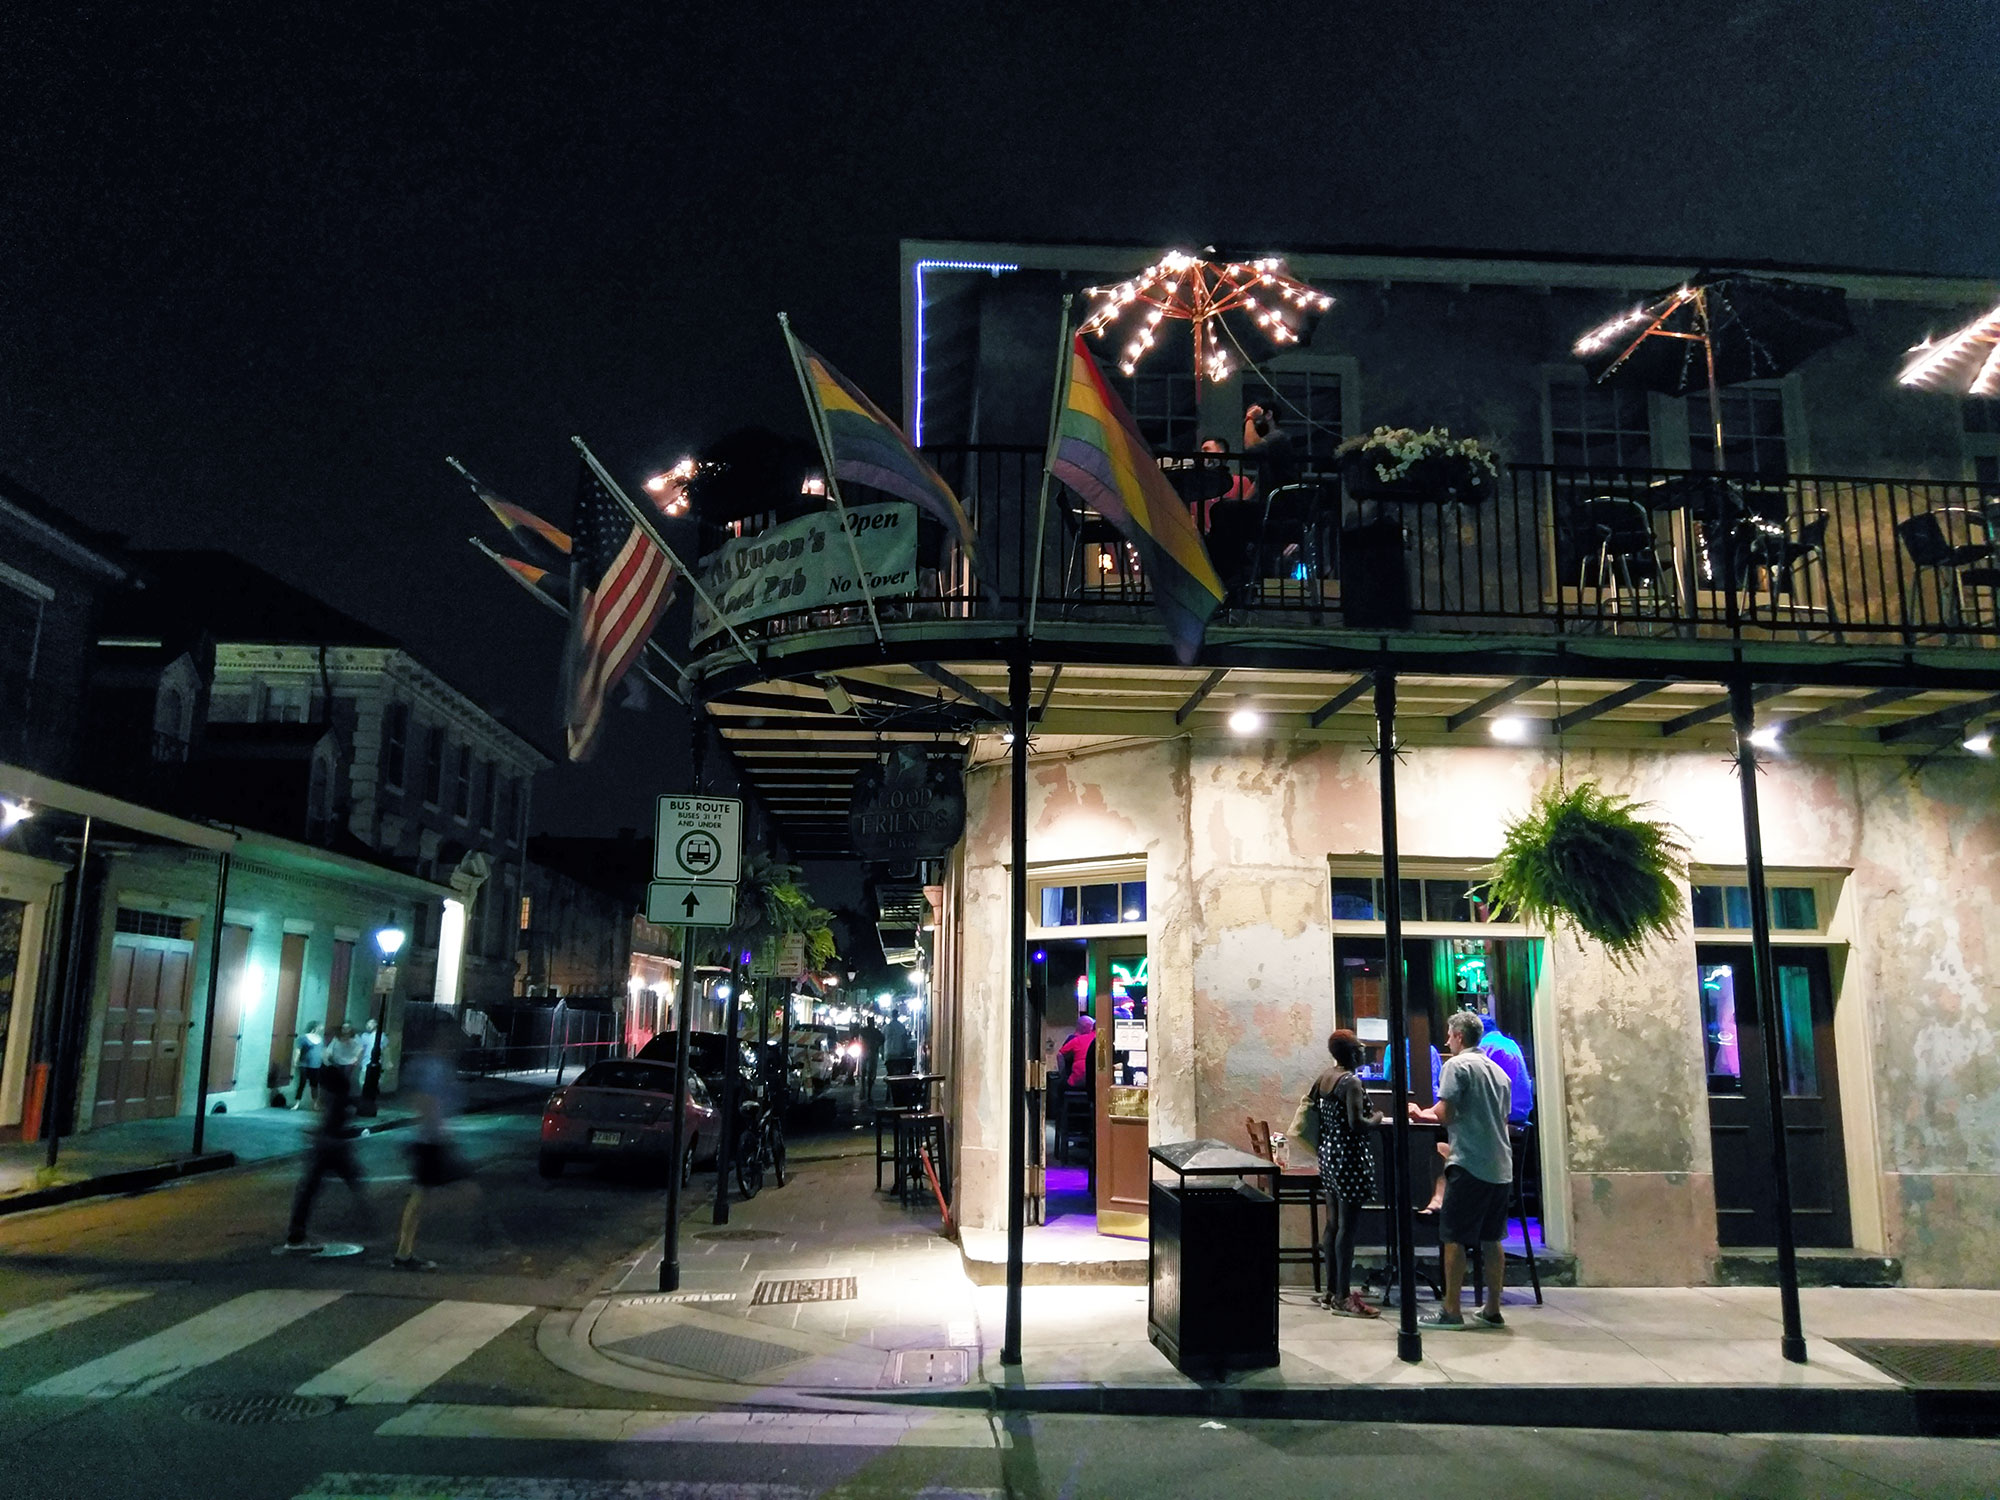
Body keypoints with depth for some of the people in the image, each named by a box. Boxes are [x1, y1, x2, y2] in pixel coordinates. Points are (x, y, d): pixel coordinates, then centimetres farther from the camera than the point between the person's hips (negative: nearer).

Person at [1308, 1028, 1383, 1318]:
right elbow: (1356, 1123, -24)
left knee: (1333, 1225, 13)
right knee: (1347, 1227, -4)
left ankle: (1331, 1291, 20)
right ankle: (1343, 1298, 0)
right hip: (1349, 1157, -9)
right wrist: (1376, 1118, -5)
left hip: (1328, 1154, 9)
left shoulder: (1323, 1078, 8)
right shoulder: (1351, 1082, -16)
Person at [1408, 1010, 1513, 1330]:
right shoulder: (1498, 1071, 15)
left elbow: (1444, 1114, -15)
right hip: (1501, 1166, 7)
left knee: (1454, 1239, -1)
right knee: (1491, 1239, 13)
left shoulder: (1457, 1064, -7)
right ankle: (1492, 1310, 17)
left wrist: (1421, 1114, 5)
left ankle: (1451, 1312, 2)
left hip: (1470, 1164, -7)